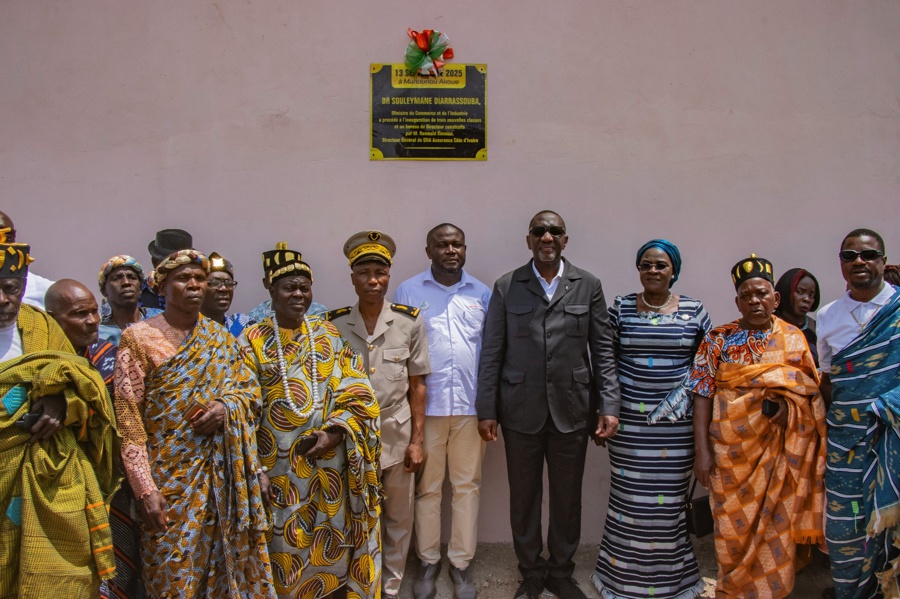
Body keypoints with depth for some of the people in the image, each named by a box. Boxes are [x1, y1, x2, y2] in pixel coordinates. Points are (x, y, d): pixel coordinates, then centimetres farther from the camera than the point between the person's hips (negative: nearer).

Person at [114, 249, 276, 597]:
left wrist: (225, 406, -12)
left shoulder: (220, 338, 10)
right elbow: (128, 420, -9)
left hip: (224, 477, 4)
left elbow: (251, 390, 11)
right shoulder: (139, 338, -4)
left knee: (225, 567, 10)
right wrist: (145, 490, -15)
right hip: (170, 479, -3)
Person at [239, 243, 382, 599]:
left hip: (330, 462, 2)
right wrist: (255, 469, -7)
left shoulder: (329, 336, 6)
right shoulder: (253, 341, 1)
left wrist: (335, 432, -14)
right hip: (280, 466, -1)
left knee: (333, 543, 8)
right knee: (287, 546, 5)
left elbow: (357, 393, 1)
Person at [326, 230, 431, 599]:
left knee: (399, 518, 12)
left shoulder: (410, 322, -4)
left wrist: (417, 440, -2)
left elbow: (417, 385, 0)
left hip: (397, 436, 0)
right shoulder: (334, 324, -3)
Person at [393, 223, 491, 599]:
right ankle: (428, 561, 25)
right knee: (426, 487, 9)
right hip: (424, 406, -1)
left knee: (467, 486, 9)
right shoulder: (408, 291, 2)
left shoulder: (482, 294, 7)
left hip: (470, 406, 2)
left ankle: (461, 563, 23)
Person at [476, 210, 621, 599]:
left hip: (571, 411, 1)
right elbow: (491, 353, 1)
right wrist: (487, 410, -2)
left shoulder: (588, 286, 4)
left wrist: (609, 405, -4)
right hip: (521, 411, 0)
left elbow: (603, 350, 3)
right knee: (524, 498, 11)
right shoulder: (506, 288, 2)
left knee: (567, 498, 12)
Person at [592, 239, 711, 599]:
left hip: (677, 425, 1)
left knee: (669, 499, 7)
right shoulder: (620, 308, 3)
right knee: (629, 497, 5)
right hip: (629, 421, 0)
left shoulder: (694, 311, 4)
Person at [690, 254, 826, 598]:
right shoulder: (718, 339, 0)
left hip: (782, 451, 2)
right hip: (733, 449, -1)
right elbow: (703, 394, -5)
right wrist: (702, 451, -10)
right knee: (735, 526, 4)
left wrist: (789, 403, -10)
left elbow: (813, 389, 9)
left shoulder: (795, 338, 6)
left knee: (777, 524, 9)